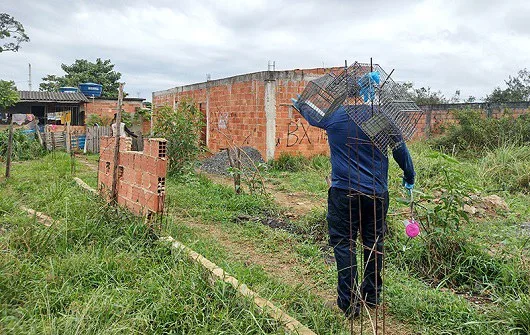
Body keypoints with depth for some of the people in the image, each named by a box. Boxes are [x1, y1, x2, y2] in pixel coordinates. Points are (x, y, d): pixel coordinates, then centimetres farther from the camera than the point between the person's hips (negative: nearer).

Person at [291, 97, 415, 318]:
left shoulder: (333, 116, -4)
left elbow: (311, 113, 17)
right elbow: (400, 150, 8)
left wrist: (298, 104, 41)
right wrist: (409, 177, 26)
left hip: (344, 192, -2)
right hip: (377, 192, 3)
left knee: (343, 243, 4)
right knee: (374, 243, 15)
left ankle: (349, 302, 5)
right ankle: (372, 297, 29)